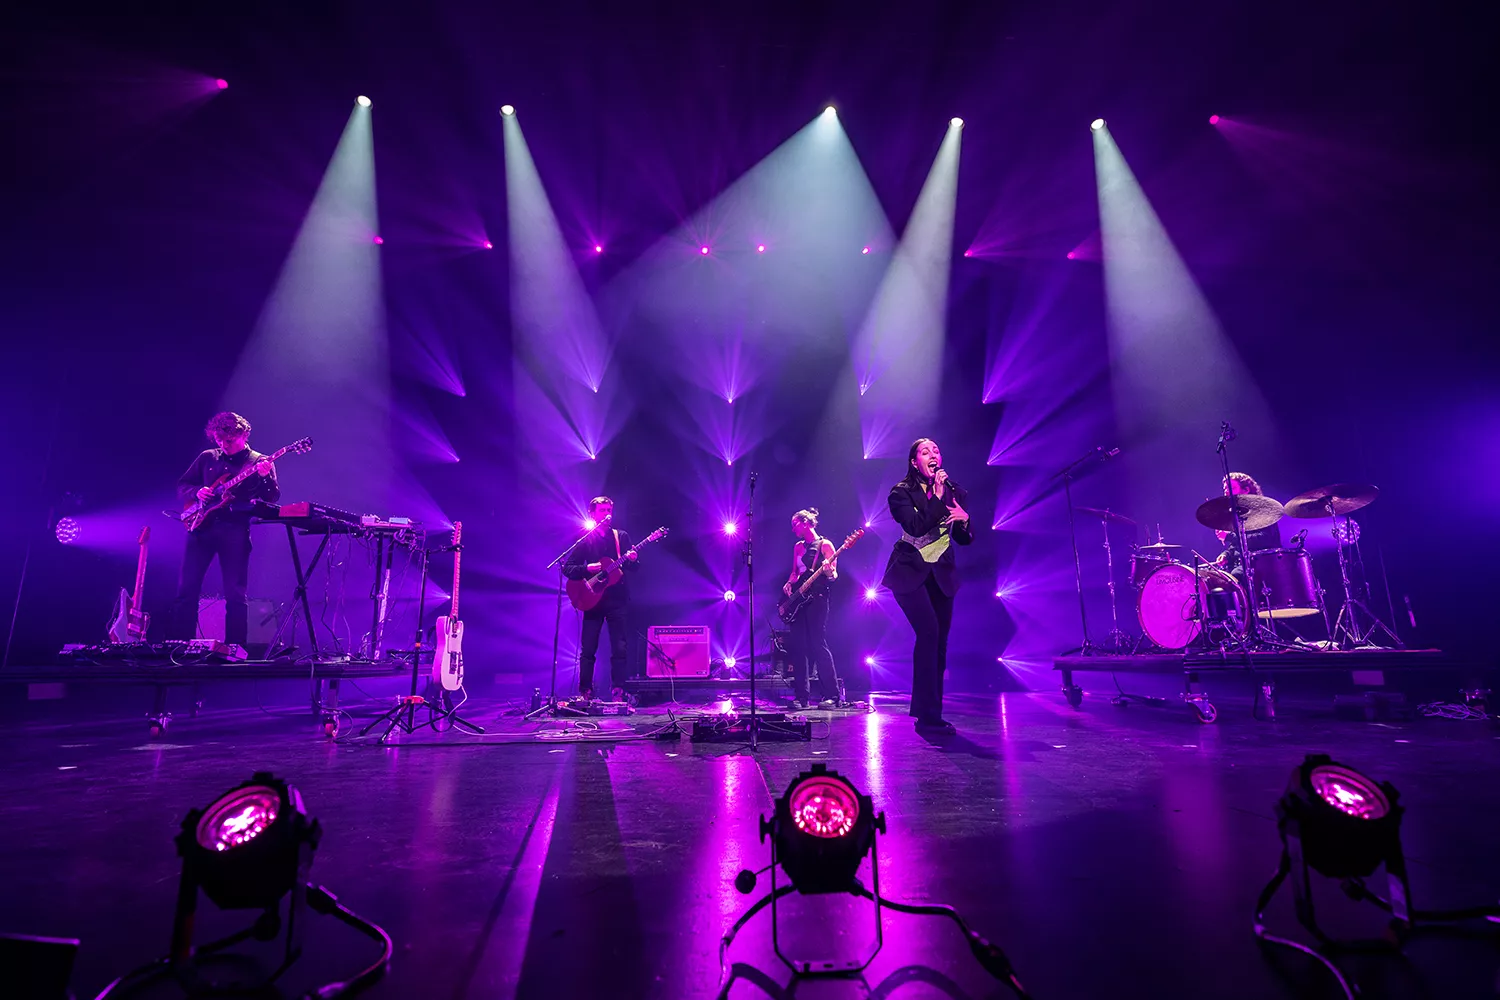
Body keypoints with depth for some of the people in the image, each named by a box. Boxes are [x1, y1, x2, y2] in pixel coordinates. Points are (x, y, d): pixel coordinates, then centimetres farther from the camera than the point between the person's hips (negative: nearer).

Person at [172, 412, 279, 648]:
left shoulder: (260, 462, 6)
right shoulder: (207, 458, 15)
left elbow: (273, 498, -4)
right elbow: (182, 486, 19)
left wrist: (266, 477, -24)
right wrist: (197, 491, -3)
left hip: (235, 531, -3)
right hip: (201, 525, 4)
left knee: (235, 594, -3)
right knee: (187, 589, 2)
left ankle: (235, 648, 2)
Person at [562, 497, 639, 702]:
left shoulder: (621, 537, 8)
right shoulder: (585, 540, 6)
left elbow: (635, 568, 6)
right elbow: (567, 568, 2)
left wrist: (632, 560, -17)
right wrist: (587, 569, -14)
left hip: (617, 600, 0)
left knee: (619, 649, -1)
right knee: (587, 650, 1)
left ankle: (619, 693, 5)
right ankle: (585, 692, 10)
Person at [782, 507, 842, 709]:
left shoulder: (825, 545, -2)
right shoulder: (798, 547, 18)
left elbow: (833, 576, -6)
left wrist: (829, 572, -27)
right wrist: (789, 584, 5)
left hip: (817, 600, -7)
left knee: (818, 645, -12)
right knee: (797, 646, 3)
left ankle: (831, 695, -7)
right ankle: (801, 696, 8)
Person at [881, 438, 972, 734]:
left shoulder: (953, 491, 8)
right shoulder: (902, 492, -5)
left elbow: (964, 539, 9)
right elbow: (917, 526, -22)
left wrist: (964, 519, -12)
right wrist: (937, 495, -19)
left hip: (941, 574, 5)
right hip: (911, 572, -5)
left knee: (939, 640, 5)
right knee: (929, 632, -20)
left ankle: (928, 712, 19)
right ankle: (928, 717, -13)